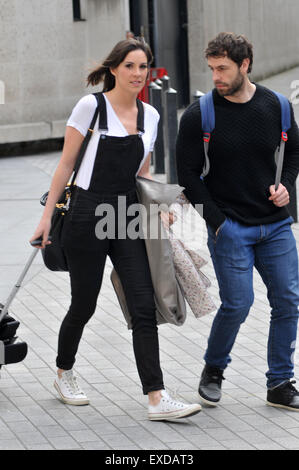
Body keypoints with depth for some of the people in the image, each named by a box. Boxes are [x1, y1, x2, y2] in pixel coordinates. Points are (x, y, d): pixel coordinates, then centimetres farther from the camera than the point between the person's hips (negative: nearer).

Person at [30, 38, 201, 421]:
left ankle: (157, 399, -10)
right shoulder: (91, 107, -5)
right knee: (84, 305, 7)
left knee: (144, 308, -6)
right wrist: (47, 216, -5)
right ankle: (64, 374, 34)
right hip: (88, 214, -4)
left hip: (128, 216, 5)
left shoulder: (149, 115, 11)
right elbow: (66, 164, -3)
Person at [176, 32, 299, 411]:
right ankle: (213, 370, 15)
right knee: (238, 303, -11)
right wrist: (217, 222, -8)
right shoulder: (199, 115, -8)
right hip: (229, 227, -4)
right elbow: (188, 174, -3)